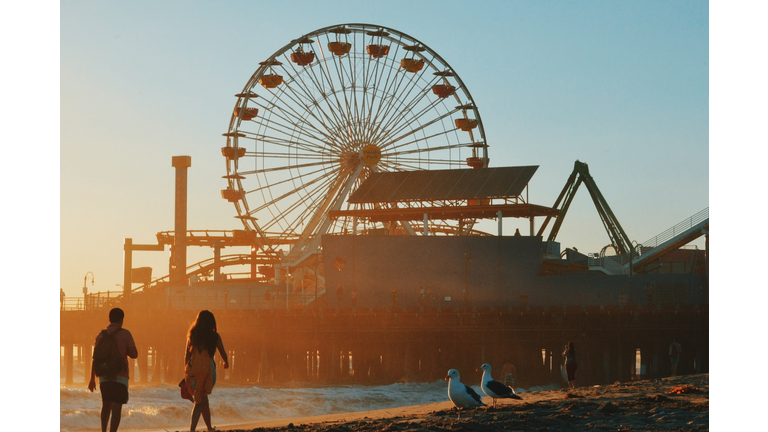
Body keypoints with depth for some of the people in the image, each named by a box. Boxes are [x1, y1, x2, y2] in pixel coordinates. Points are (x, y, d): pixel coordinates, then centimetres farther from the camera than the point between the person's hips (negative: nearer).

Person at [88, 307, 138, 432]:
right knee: (117, 407, -3)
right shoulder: (125, 334, -5)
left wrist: (92, 379, 11)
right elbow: (134, 354, -9)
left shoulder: (101, 335, 5)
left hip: (104, 376, 4)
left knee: (106, 405, 21)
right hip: (120, 376, -4)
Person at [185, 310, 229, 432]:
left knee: (203, 399, 17)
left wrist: (185, 371, 12)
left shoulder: (192, 335, 5)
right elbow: (223, 354, 10)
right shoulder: (214, 336, -1)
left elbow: (187, 354, 5)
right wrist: (226, 363, 32)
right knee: (200, 400, 2)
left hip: (193, 370, 3)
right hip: (207, 369, -3)